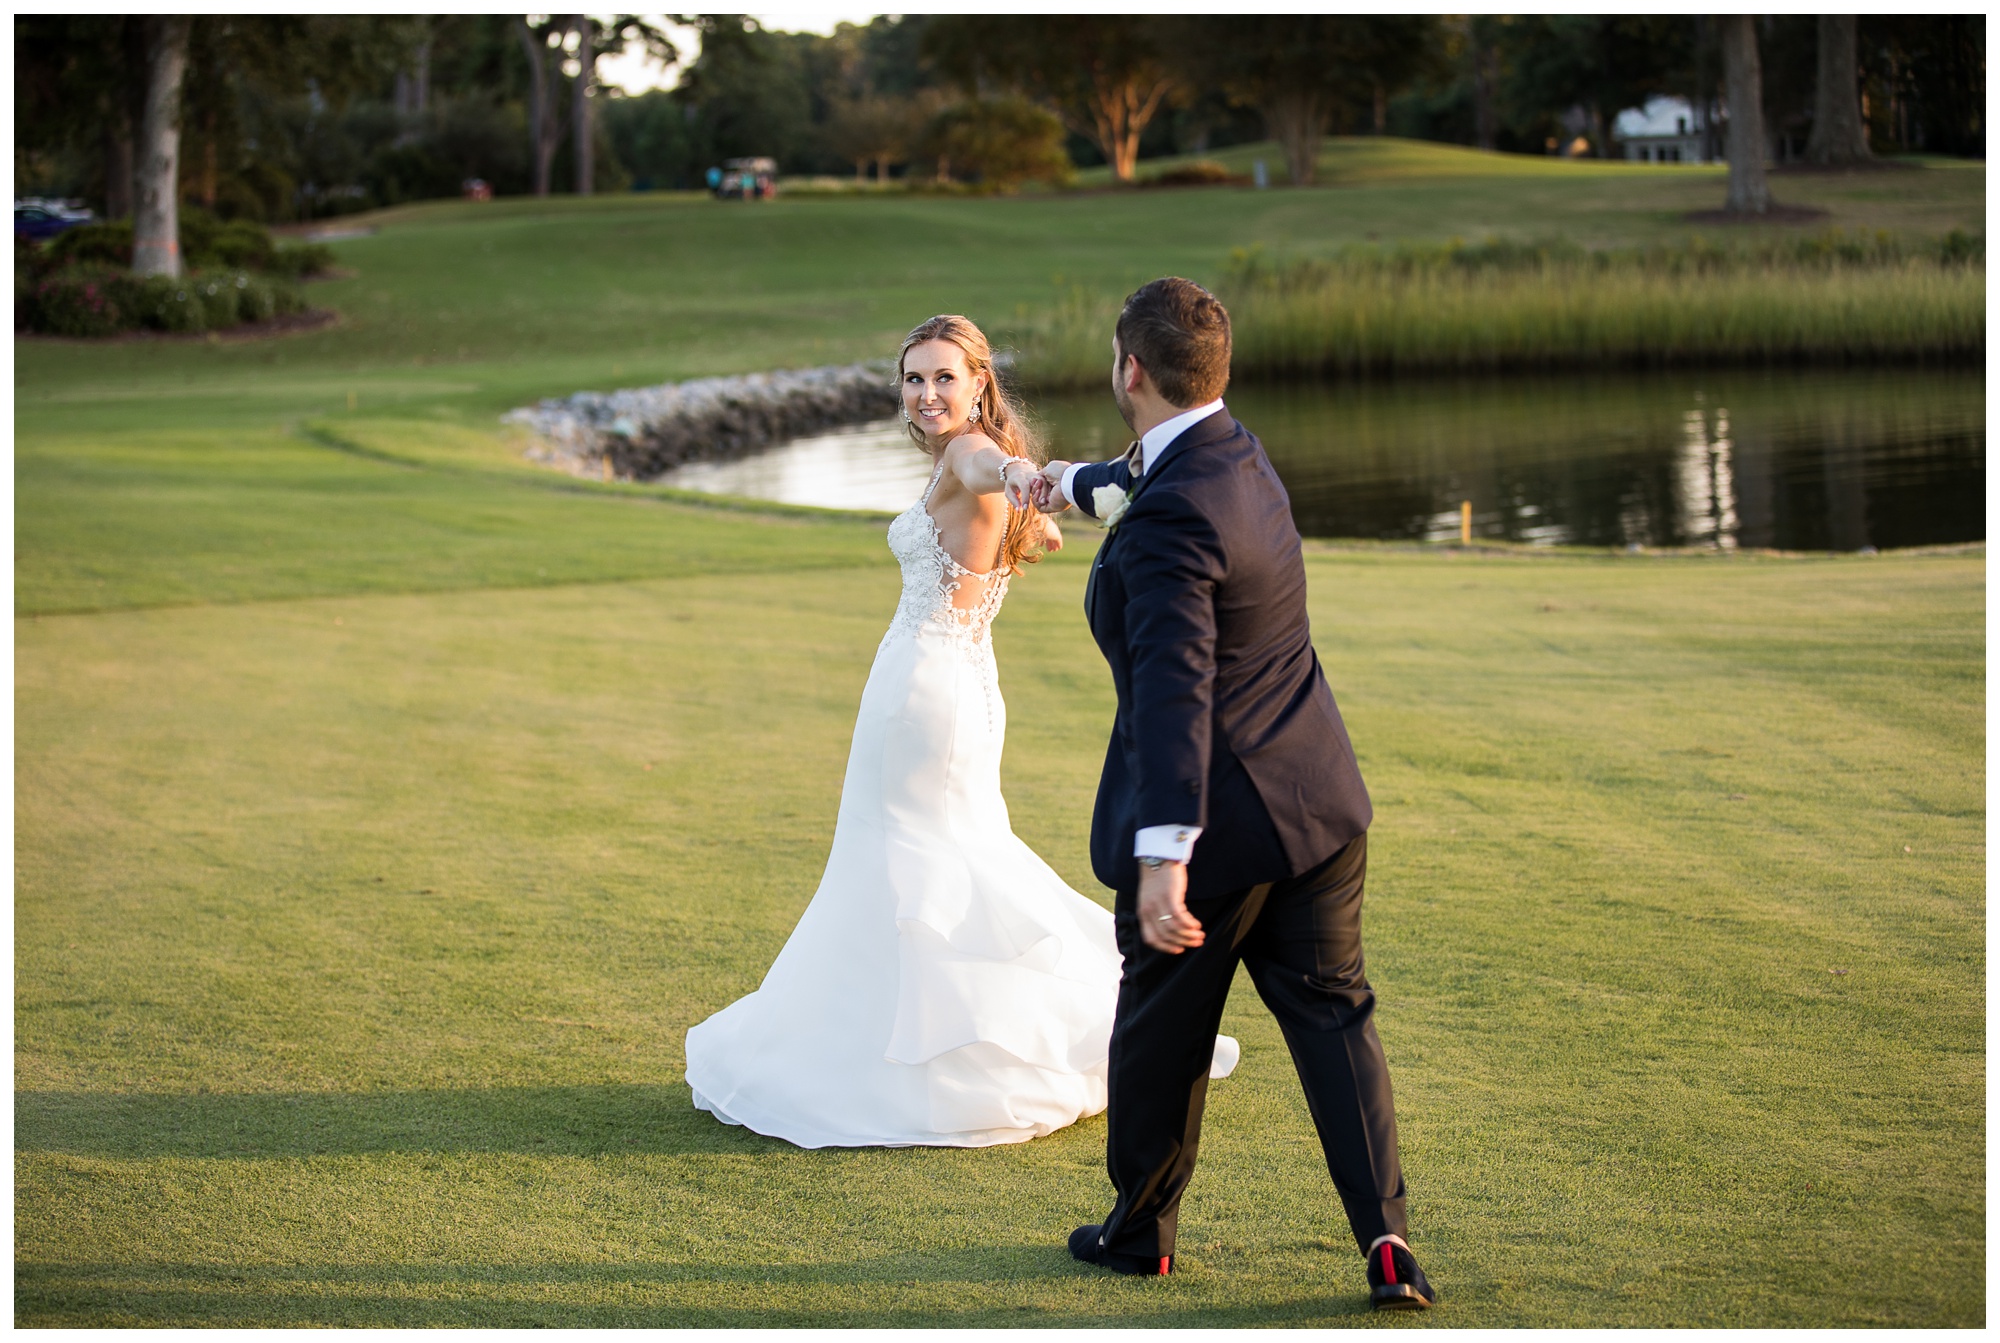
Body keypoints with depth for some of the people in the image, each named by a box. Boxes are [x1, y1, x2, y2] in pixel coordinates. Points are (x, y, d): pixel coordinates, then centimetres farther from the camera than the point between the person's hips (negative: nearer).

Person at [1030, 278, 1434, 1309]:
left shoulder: (1168, 518, -24)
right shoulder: (1236, 453, 5)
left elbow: (1174, 688, -34)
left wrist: (1164, 857, -39)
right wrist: (1075, 480, 52)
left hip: (1213, 820, -7)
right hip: (1317, 799, 7)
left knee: (1160, 1030, 13)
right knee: (1331, 1012, 10)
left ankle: (1142, 1227, 31)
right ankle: (1384, 1232, 1)